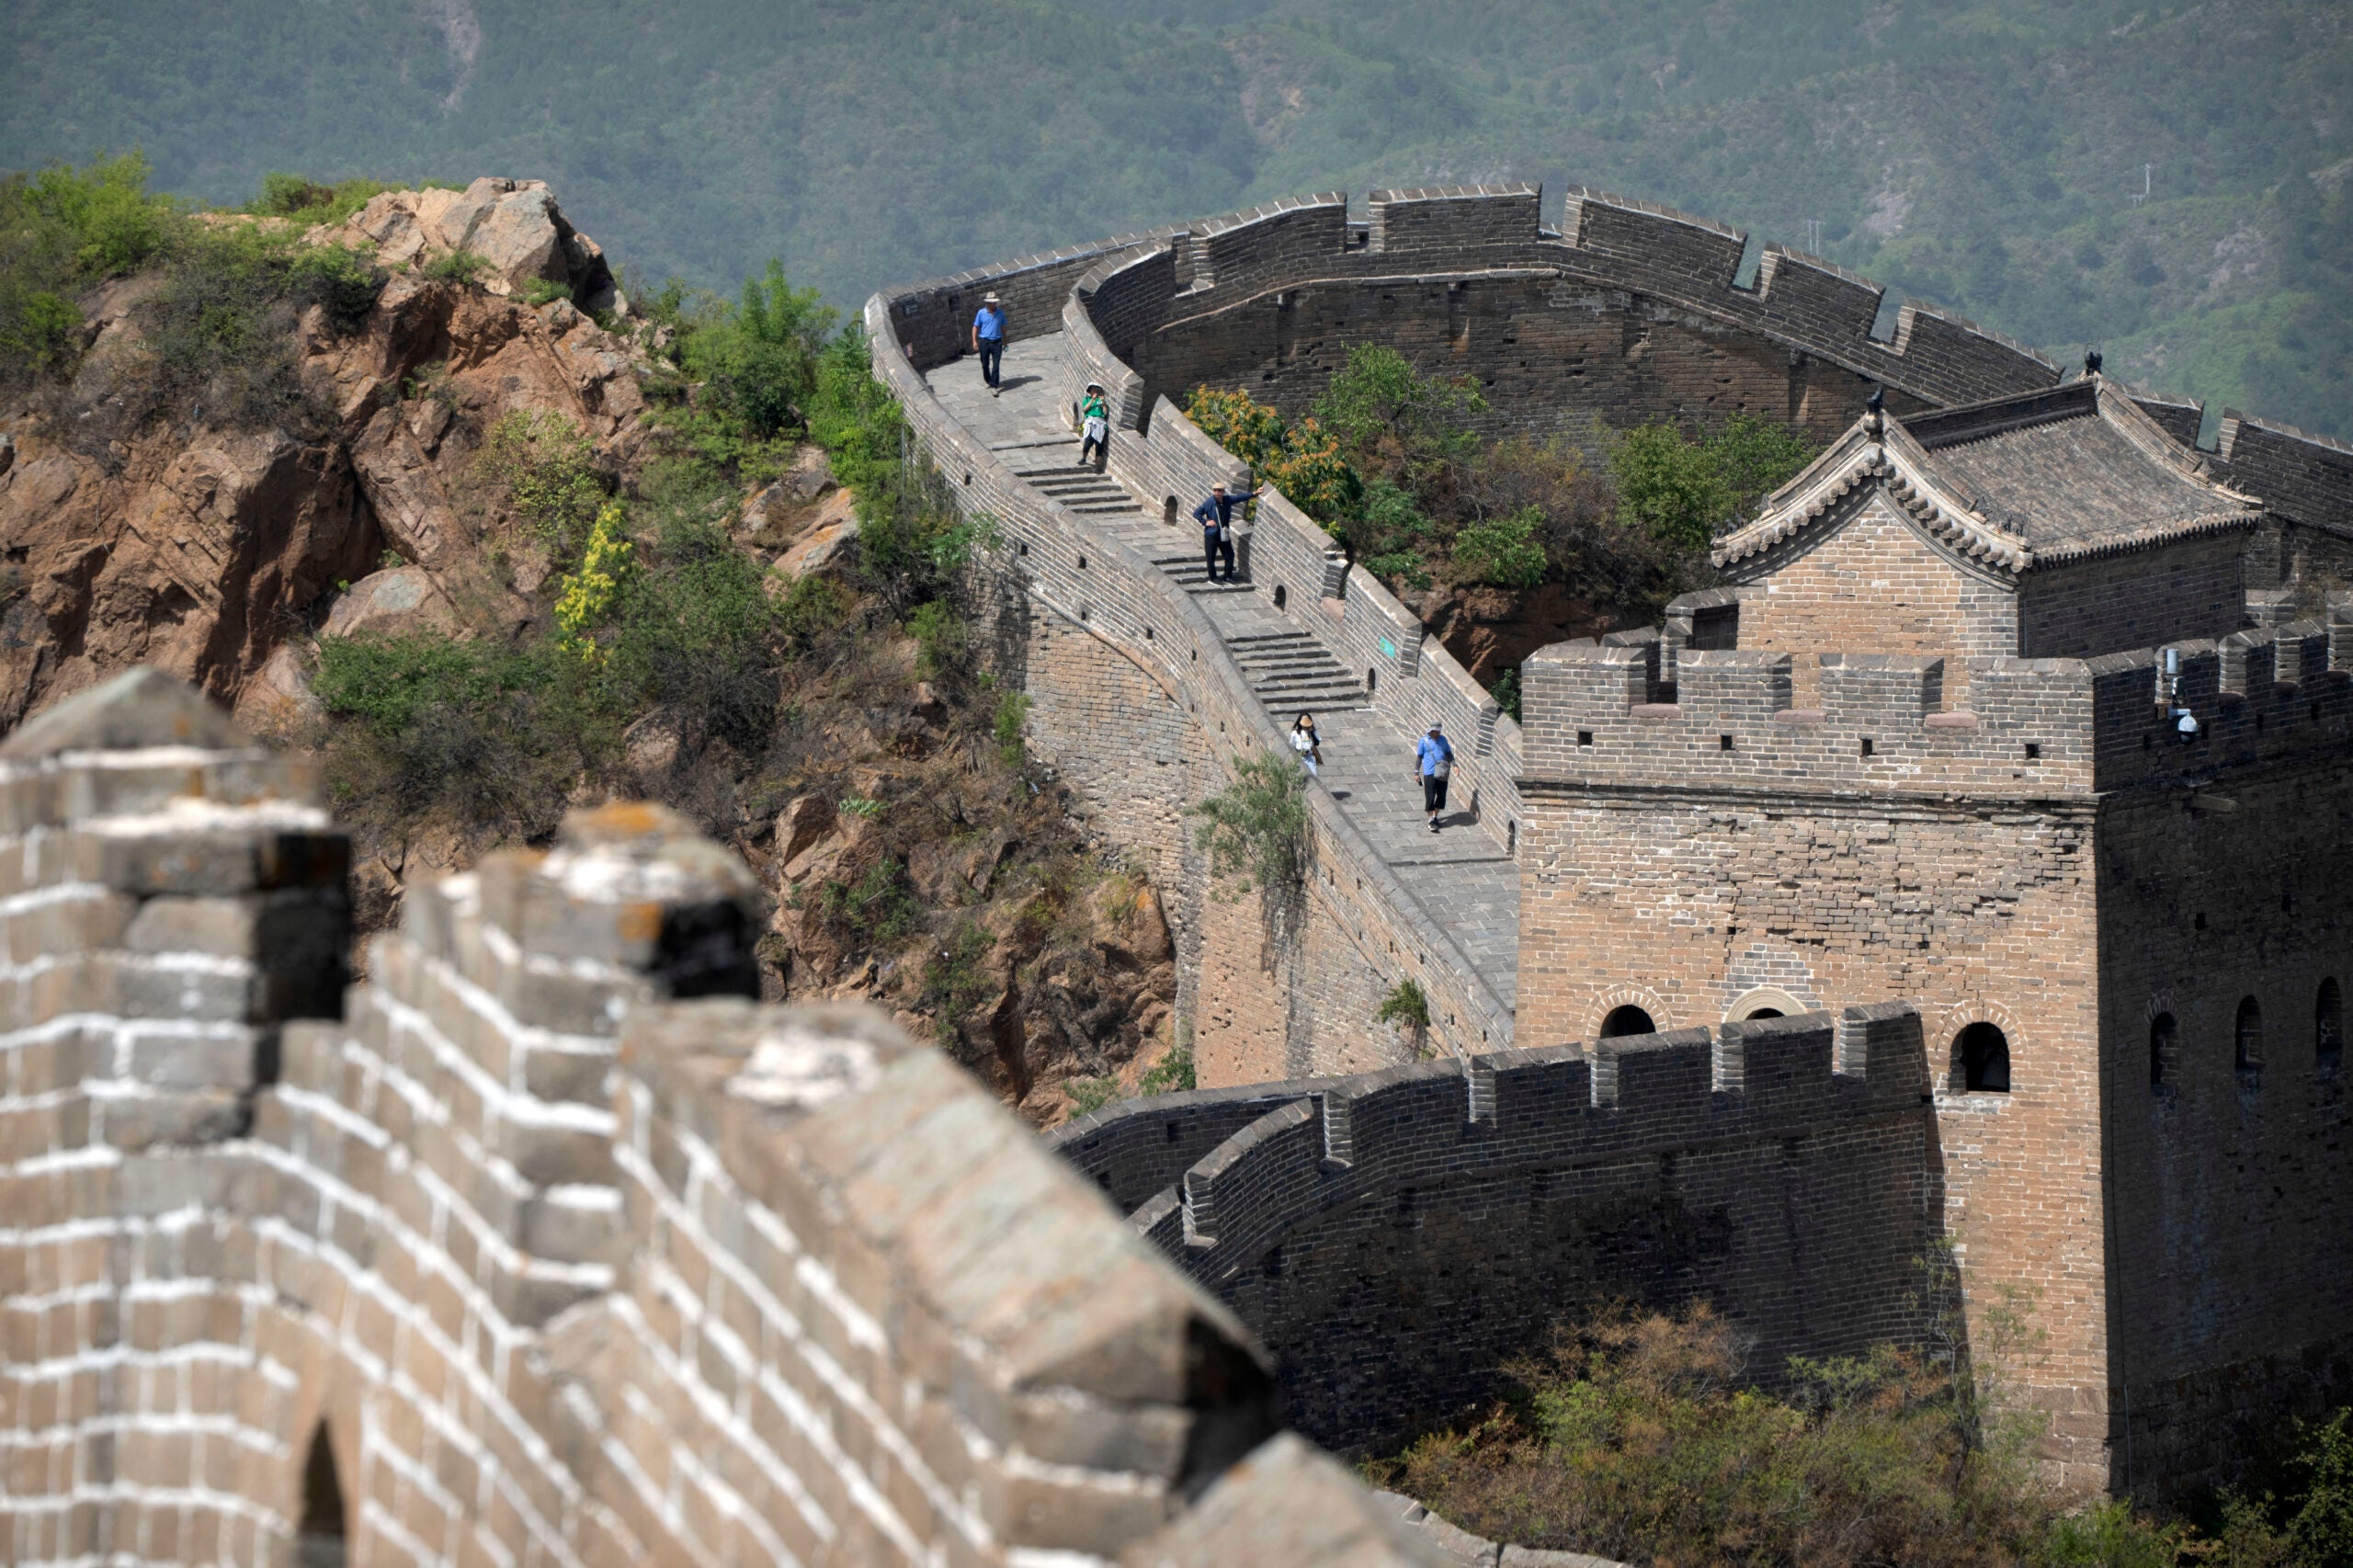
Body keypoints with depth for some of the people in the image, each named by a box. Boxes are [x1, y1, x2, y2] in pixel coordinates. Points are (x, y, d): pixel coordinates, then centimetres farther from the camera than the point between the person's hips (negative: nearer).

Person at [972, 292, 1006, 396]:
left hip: (997, 342, 0)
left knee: (996, 365, -7)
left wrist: (1005, 342, 13)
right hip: (984, 341, 0)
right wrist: (974, 341, -4)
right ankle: (988, 380, 35)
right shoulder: (981, 313, -4)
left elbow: (1003, 328, 10)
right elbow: (975, 327, 2)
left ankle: (993, 386, -6)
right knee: (985, 364, 11)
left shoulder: (1000, 313, 1)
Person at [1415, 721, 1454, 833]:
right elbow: (1419, 757, 2)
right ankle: (1431, 820, 3)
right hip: (1429, 773, -4)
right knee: (1430, 796, -4)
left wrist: (1454, 765, 4)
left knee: (1441, 796, 7)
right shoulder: (1424, 741, -2)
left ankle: (1435, 816, 24)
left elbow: (1449, 753, 17)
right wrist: (1416, 772, 1)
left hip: (1442, 773, 4)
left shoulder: (1443, 739, 9)